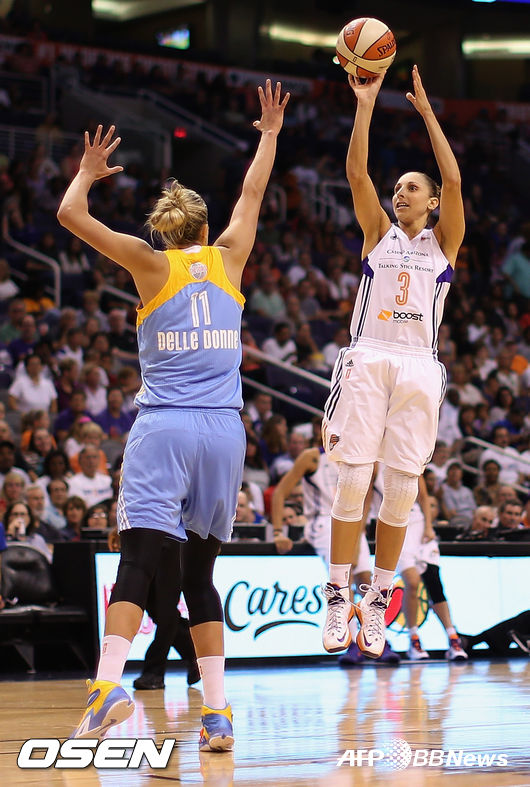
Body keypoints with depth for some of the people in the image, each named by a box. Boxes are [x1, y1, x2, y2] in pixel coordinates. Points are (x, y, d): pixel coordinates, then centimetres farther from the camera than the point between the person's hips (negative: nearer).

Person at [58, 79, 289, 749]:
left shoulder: (152, 265, 4)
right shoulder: (227, 259, 11)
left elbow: (71, 215, 4)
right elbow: (253, 194, 27)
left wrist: (88, 171, 22)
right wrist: (270, 135, 41)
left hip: (163, 427, -3)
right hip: (224, 428, 3)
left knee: (137, 562, -11)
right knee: (199, 573, 9)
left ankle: (108, 684, -31)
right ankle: (216, 711, 1)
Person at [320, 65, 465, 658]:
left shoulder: (444, 241, 13)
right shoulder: (379, 234, 15)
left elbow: (453, 179, -2)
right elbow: (357, 174, 2)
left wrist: (427, 111, -2)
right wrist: (365, 105, -2)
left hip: (418, 366, 0)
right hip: (367, 359, 0)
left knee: (401, 492, -2)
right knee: (352, 482, -8)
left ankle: (378, 600, 8)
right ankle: (338, 596, -1)